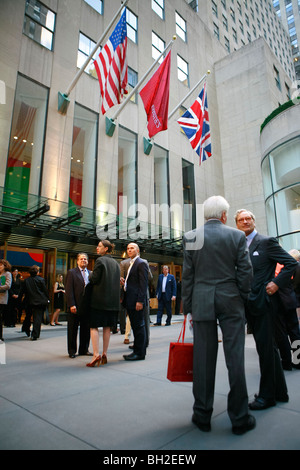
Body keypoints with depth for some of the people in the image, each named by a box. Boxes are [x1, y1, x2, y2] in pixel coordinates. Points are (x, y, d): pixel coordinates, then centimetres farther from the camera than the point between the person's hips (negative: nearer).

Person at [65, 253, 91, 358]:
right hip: (75, 307, -4)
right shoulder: (71, 272, -1)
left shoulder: (90, 273, 11)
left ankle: (84, 350, 25)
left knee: (86, 329, 11)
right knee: (72, 330, 8)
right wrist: (71, 305, -15)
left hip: (87, 306, 4)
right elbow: (69, 290, -8)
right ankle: (72, 351, 21)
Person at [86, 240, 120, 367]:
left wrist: (90, 274, 7)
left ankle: (96, 355, -7)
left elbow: (94, 279, -12)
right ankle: (104, 354, 17)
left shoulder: (100, 260, -10)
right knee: (107, 327, 11)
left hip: (99, 299, -6)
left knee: (94, 326, 0)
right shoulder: (115, 263, 11)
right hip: (112, 300, 7)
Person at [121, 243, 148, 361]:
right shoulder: (131, 264, 20)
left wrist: (140, 301, -21)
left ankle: (139, 353, 7)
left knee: (139, 326, -2)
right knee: (135, 326, 14)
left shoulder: (141, 263, -9)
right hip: (130, 301, 9)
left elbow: (143, 283, -16)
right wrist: (125, 282, 6)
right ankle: (137, 350, 23)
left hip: (137, 301, -9)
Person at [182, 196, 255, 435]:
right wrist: (242, 299, 11)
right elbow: (245, 271, -2)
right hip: (231, 301, 0)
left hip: (202, 302, 1)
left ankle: (203, 415, 20)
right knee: (235, 357, 8)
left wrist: (187, 305, 7)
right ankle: (239, 418, 20)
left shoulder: (190, 237, 0)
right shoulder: (237, 235, -1)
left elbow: (187, 275, 0)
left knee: (203, 358, 7)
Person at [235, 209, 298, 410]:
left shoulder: (267, 241, -6)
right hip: (250, 304, 7)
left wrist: (276, 283, -14)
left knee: (265, 347, 0)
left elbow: (291, 263, -7)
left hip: (264, 302, -7)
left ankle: (267, 395, 15)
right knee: (269, 347, 16)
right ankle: (279, 391, 31)